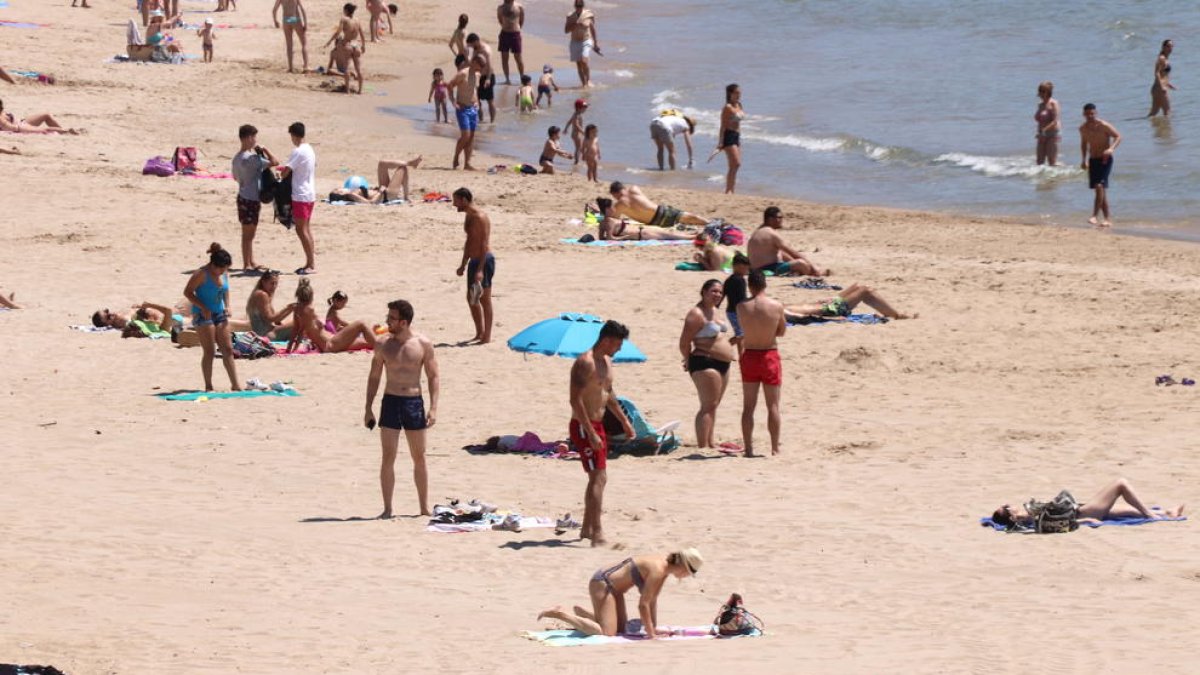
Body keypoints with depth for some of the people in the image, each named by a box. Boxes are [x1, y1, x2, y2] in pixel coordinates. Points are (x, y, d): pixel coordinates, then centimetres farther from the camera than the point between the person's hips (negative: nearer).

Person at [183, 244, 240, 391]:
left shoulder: (225, 274, 4)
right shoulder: (202, 274, -15)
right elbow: (187, 292, -13)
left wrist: (227, 306, 4)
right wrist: (203, 307, -19)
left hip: (219, 313, 6)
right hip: (203, 314, -6)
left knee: (228, 349, 3)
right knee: (209, 351, -7)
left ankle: (235, 385, 5)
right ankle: (208, 386, 0)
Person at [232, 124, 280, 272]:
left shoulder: (237, 158, 7)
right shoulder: (251, 158, -22)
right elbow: (275, 162, -23)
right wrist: (264, 150, -9)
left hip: (243, 197, 9)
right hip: (251, 199, -9)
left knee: (249, 233, 18)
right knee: (248, 233, -1)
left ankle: (251, 262, 27)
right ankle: (247, 265, 4)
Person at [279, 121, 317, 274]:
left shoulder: (298, 152, -17)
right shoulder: (310, 150, 11)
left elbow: (286, 170, -21)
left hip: (300, 196, -9)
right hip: (310, 194, 9)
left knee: (301, 229, -5)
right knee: (307, 229, 13)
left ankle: (311, 264, -6)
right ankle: (311, 262, 15)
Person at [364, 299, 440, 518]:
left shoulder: (423, 344, -2)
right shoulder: (383, 344, 2)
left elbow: (434, 377, 1)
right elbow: (374, 377, 8)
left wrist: (433, 408, -8)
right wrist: (368, 409, 4)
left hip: (414, 403, 0)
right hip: (391, 402, 0)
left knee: (419, 458, 7)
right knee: (388, 457, -4)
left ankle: (425, 507, 17)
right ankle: (387, 508, 0)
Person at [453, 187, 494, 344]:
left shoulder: (480, 217, -18)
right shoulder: (469, 216, 13)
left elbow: (484, 244, -22)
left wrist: (480, 269, -26)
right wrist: (463, 264, 25)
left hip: (484, 260, -10)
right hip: (474, 261, 10)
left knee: (484, 299, -4)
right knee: (471, 299, 15)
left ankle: (487, 337, 1)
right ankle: (480, 333, 25)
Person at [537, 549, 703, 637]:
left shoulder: (666, 565, 3)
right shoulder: (658, 570, -26)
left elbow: (653, 600, 10)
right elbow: (643, 604, -26)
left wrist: (654, 628, 9)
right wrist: (651, 635, -20)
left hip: (612, 587, 10)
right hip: (602, 584, -10)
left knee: (621, 628, 15)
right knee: (606, 632, -20)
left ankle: (581, 613, 24)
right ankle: (560, 614, -11)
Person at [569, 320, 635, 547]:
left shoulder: (607, 361, 12)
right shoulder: (586, 363, -19)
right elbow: (575, 400, -25)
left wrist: (624, 421, 26)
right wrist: (591, 433, -27)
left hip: (597, 425, 10)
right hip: (583, 426, -10)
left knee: (597, 478, 16)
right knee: (599, 478, -15)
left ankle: (587, 528, 27)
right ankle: (597, 535, -19)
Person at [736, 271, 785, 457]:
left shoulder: (741, 307, -8)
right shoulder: (776, 306, -10)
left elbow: (744, 328, 3)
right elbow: (782, 331, 2)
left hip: (749, 356, 1)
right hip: (769, 356, -1)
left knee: (748, 406, 9)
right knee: (773, 406, 6)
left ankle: (748, 448, 7)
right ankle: (775, 449, 6)